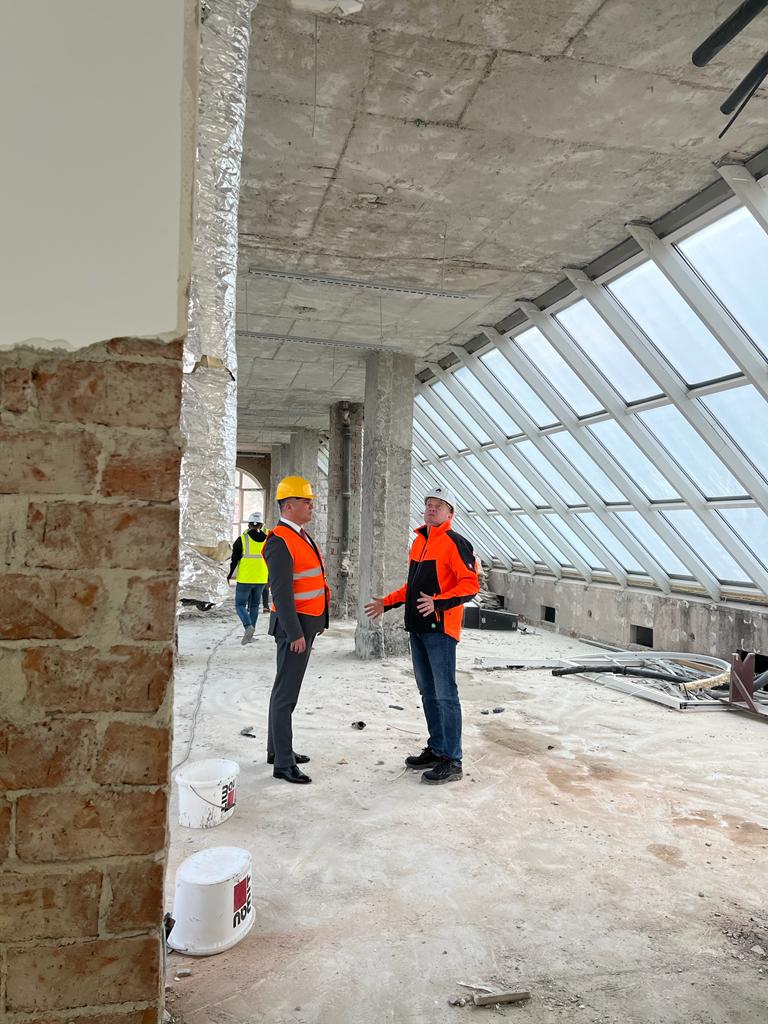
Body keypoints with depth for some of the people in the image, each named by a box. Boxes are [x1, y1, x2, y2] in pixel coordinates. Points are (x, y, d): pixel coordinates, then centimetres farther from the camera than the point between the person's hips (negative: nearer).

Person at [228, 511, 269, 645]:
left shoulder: (242, 540, -9)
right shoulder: (267, 540, 2)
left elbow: (234, 560, -6)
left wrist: (230, 575, 9)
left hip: (245, 579, -4)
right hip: (261, 580, 4)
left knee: (240, 605, 7)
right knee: (254, 606, 16)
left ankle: (248, 626, -17)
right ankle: (249, 634, 17)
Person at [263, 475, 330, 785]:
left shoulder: (301, 537, 14)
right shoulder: (280, 541, -17)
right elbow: (281, 592, -21)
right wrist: (295, 632, -23)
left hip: (307, 623, 10)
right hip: (294, 624, -10)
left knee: (285, 689, 17)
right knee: (286, 693, -4)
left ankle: (277, 750, 28)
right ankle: (283, 763, 2)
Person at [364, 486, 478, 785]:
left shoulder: (455, 543, -10)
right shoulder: (419, 542, 16)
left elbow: (470, 584, -17)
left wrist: (438, 603, -28)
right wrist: (387, 603, 20)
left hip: (440, 628, -9)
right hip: (417, 627, 9)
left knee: (445, 694, -5)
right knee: (427, 692, 15)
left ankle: (452, 761, 2)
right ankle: (436, 749, 27)